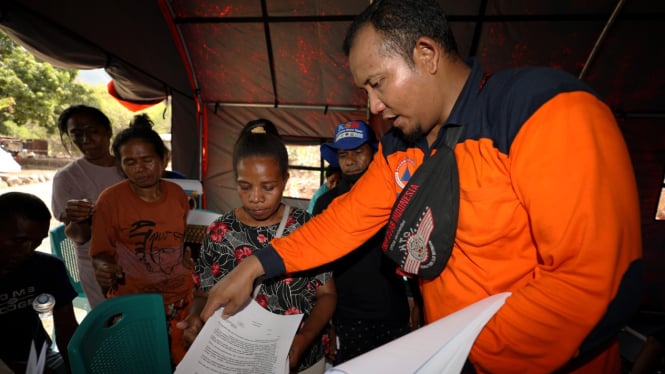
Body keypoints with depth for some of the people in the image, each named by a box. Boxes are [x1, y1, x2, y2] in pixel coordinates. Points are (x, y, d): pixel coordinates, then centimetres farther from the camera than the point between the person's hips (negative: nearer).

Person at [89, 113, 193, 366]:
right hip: (132, 300, -3)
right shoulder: (110, 200, -11)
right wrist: (103, 267, -25)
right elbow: (102, 253, -5)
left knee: (184, 361, 13)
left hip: (180, 296, 3)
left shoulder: (177, 194, -1)